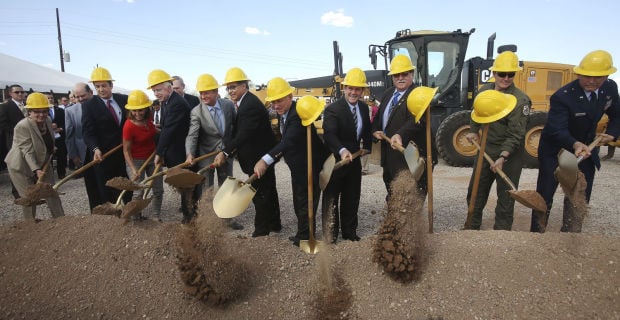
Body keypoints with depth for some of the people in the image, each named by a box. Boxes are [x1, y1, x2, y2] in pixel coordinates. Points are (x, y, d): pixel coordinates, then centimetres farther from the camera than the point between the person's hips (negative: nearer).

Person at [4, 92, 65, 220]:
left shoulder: (48, 120, -5)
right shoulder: (23, 126, -24)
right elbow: (27, 152, -27)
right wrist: (36, 170, -36)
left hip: (42, 165, 6)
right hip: (22, 167, -6)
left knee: (53, 195, 3)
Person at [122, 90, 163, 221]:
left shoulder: (147, 120, -7)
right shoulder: (129, 126, -23)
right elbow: (126, 150, -19)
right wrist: (134, 170, -26)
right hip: (136, 161, -6)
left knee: (158, 190, 10)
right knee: (138, 192, 0)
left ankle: (156, 216, 26)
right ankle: (136, 218, 21)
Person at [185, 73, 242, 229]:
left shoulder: (228, 104, -7)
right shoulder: (196, 112, -16)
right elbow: (192, 135, -24)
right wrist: (189, 154, -39)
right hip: (206, 155, -3)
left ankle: (228, 217, 26)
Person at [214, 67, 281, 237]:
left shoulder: (251, 105, -21)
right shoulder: (246, 102, 10)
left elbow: (243, 133, -31)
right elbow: (240, 132, 12)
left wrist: (225, 152, -35)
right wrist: (230, 150, 3)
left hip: (259, 157, -11)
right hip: (263, 154, 11)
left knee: (260, 193, -4)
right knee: (268, 191, 19)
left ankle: (261, 231, 6)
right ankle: (274, 224, 33)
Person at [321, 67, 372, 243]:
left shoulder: (364, 108, 4)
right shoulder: (333, 109, -19)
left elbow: (367, 130, 19)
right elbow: (329, 135, -33)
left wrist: (367, 147, 5)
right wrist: (342, 150, -49)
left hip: (354, 160, 7)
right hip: (335, 161, -6)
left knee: (352, 199, 17)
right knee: (331, 200, 5)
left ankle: (349, 232, 32)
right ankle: (330, 236, 17)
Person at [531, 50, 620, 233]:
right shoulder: (562, 97, -26)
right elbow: (557, 130, -33)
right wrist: (575, 144, -51)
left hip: (586, 149, 6)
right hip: (555, 150, -6)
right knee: (544, 196, 0)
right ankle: (536, 235, 14)